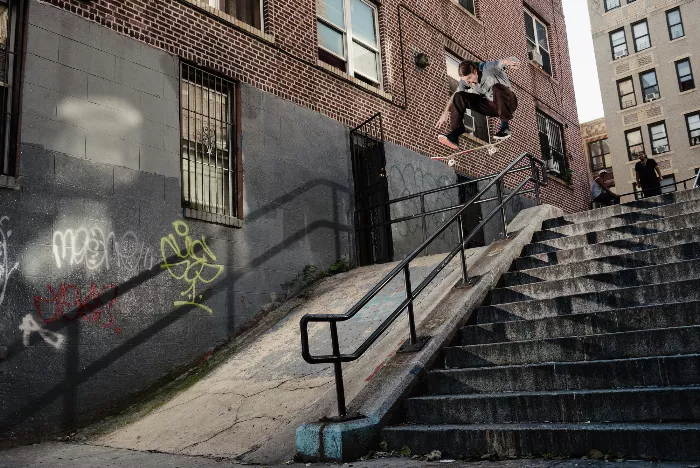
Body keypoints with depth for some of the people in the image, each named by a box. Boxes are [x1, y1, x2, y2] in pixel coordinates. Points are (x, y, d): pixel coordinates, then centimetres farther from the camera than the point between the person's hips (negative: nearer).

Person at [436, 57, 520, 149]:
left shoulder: (489, 67, -22)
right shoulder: (465, 80, -7)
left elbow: (513, 60, -29)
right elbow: (455, 95, 2)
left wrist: (511, 62, -54)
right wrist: (445, 113, -11)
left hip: (508, 103, -5)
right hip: (492, 106, 5)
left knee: (497, 87, -39)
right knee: (459, 96, -11)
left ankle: (505, 126, -26)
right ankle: (455, 133, -22)